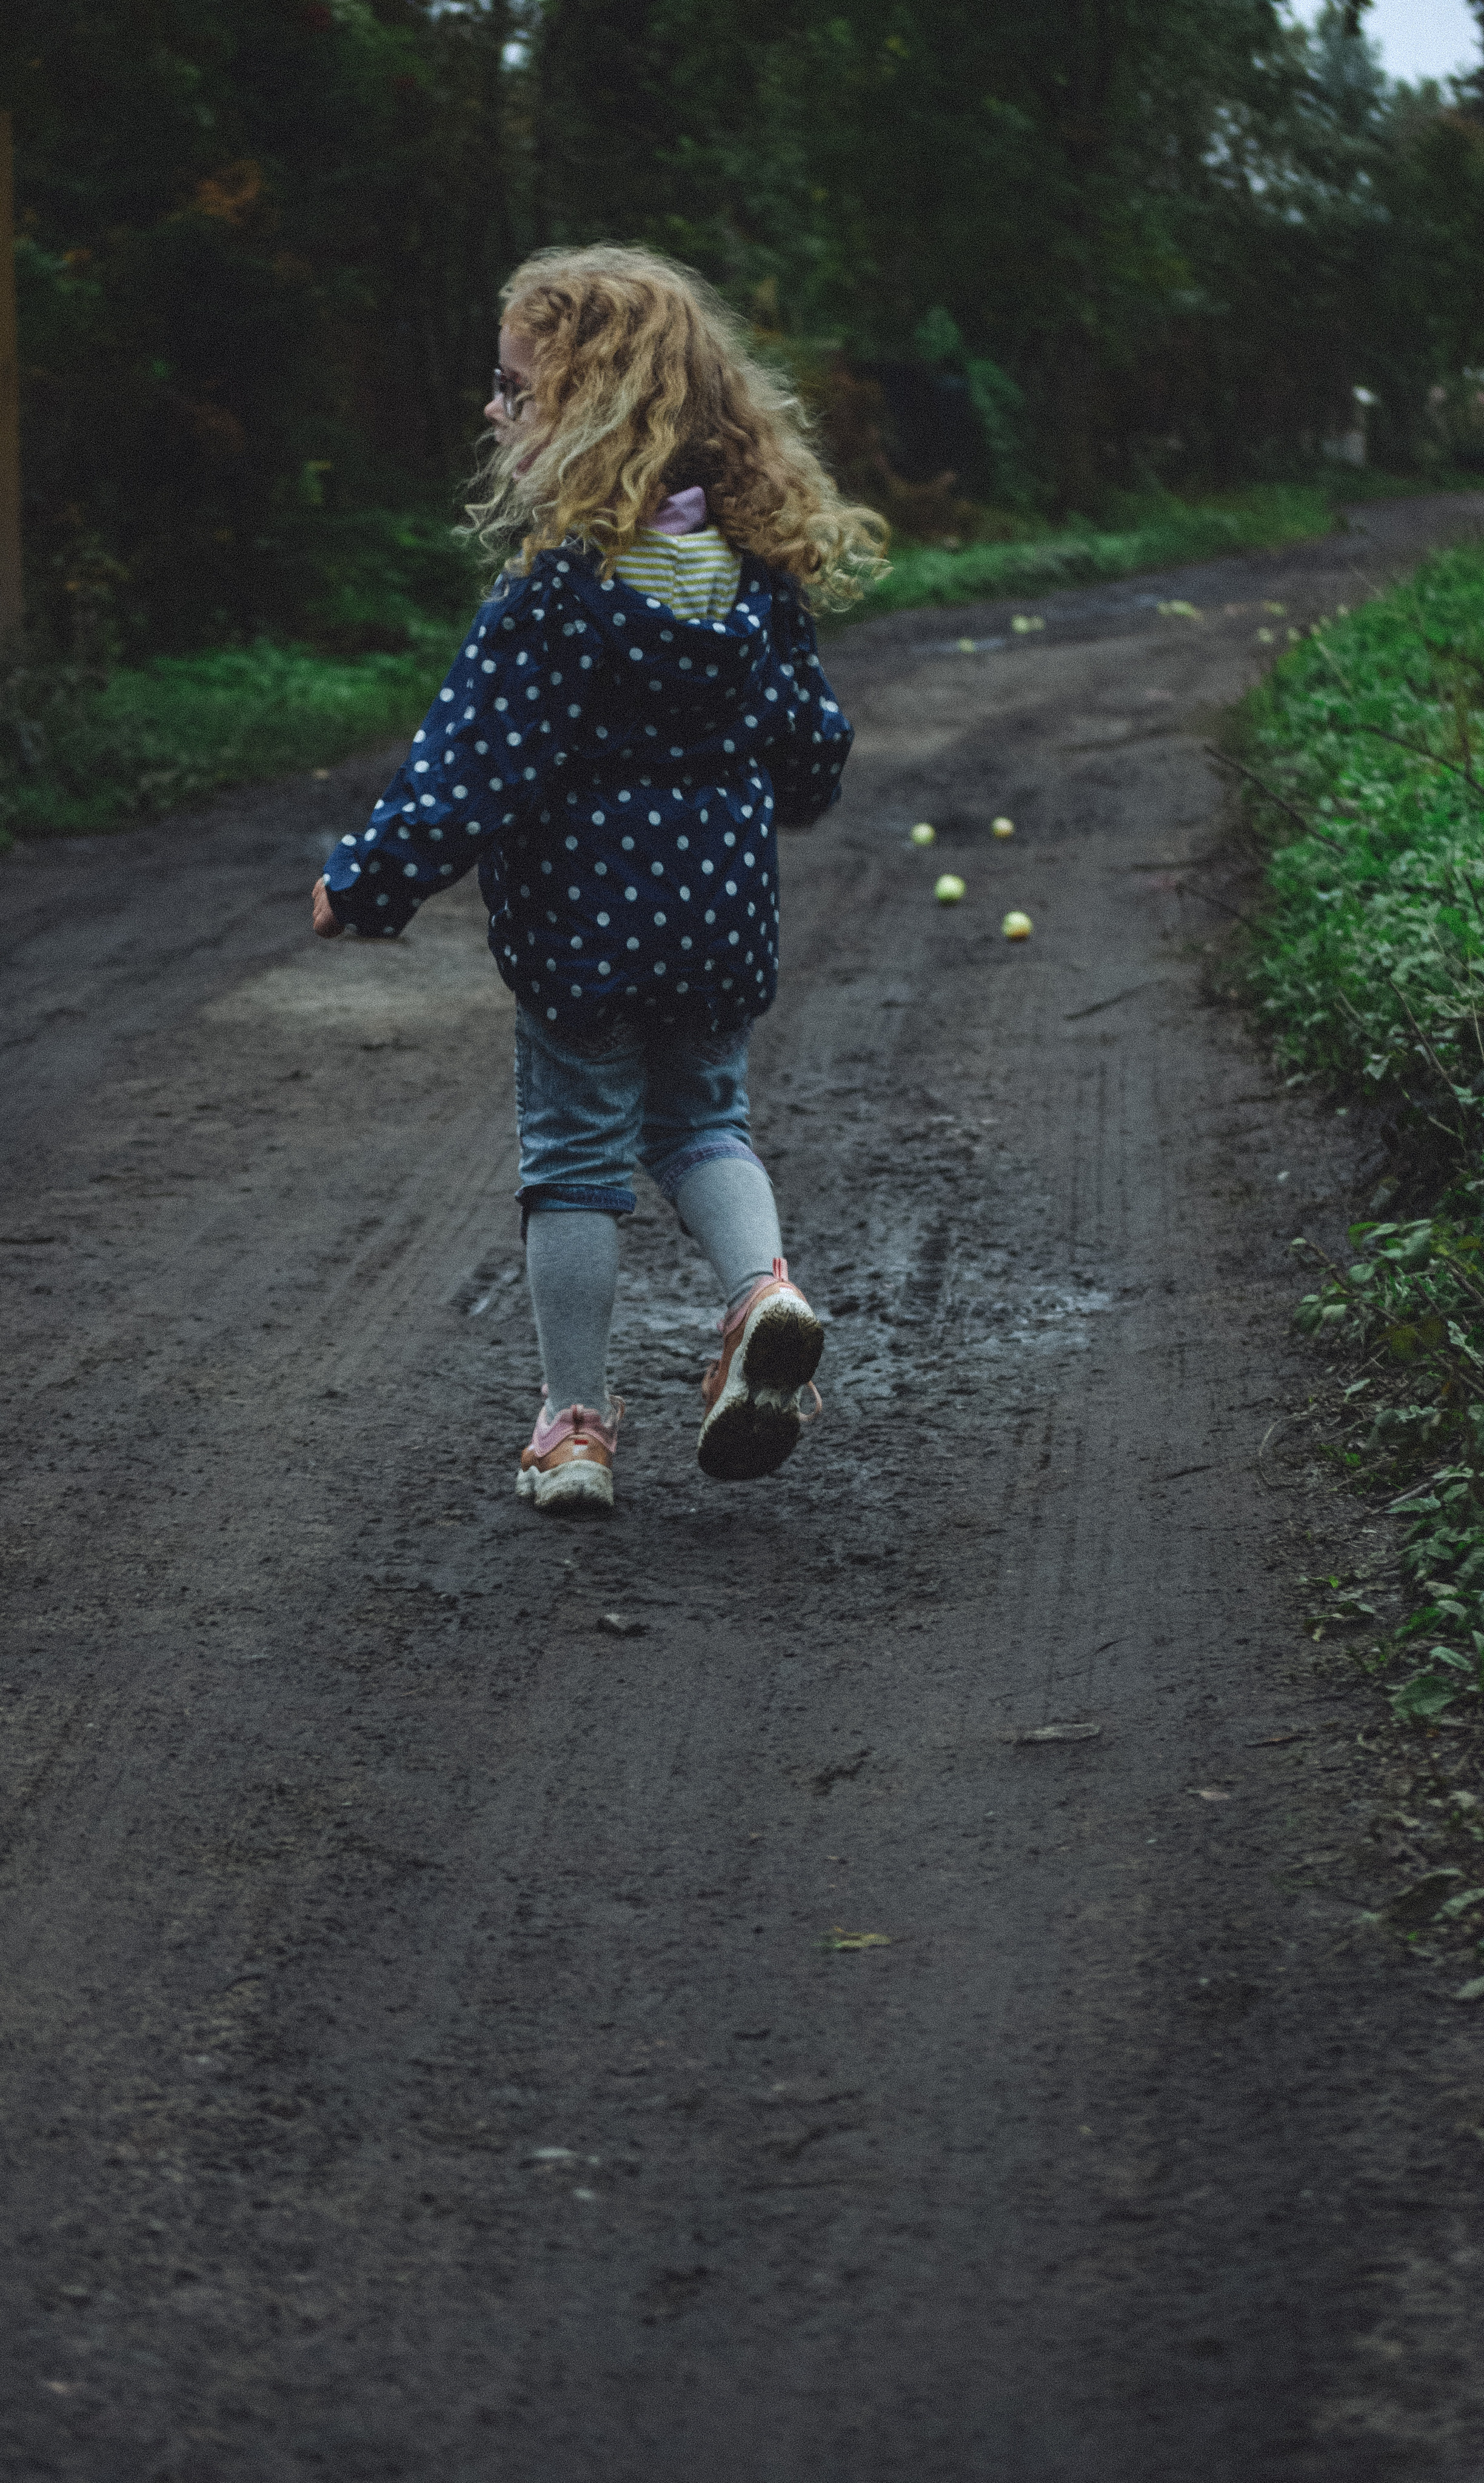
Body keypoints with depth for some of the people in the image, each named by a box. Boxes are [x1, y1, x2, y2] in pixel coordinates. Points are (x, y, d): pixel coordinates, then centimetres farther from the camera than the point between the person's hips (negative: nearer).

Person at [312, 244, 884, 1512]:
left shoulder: (555, 586, -20)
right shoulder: (760, 568, -3)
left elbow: (475, 764, -19)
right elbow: (810, 742, 7)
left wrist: (368, 882, -8)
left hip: (581, 919, -5)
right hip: (722, 918, 5)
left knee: (577, 1155, 9)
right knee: (703, 1119, 24)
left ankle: (576, 1423, 15)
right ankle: (765, 1290, -3)